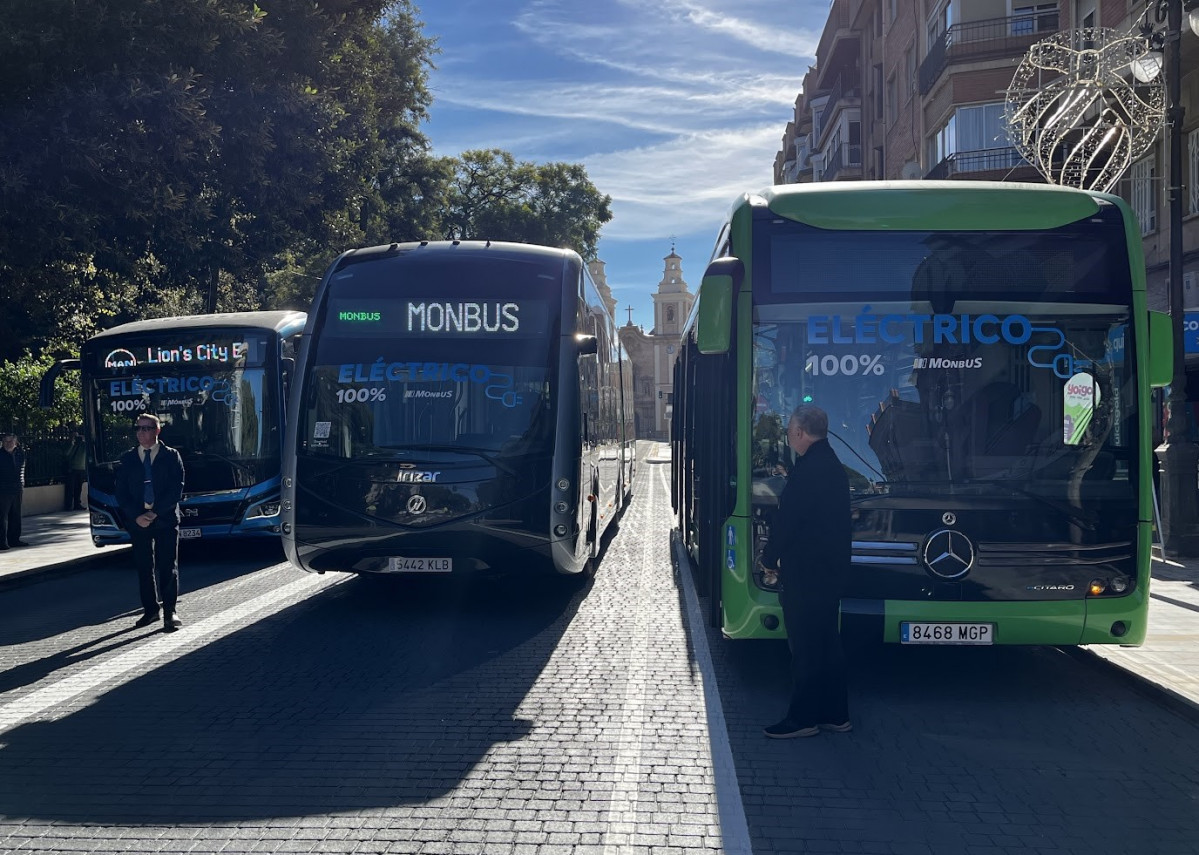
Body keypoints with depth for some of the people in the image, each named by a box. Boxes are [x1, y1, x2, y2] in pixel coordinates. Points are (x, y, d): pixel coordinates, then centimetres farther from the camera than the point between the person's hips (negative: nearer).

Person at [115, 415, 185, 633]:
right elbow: (121, 493, 5)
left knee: (168, 566, -4)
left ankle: (169, 612, -2)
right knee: (143, 567, 7)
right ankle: (151, 609, 16)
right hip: (137, 521, 3)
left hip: (166, 519, -3)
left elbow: (176, 490, -5)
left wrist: (155, 512, -13)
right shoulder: (127, 459, 9)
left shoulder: (171, 456, 2)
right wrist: (136, 516, -9)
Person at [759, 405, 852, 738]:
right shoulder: (834, 466, 12)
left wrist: (770, 558, -3)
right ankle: (834, 714, 22)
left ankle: (803, 718, 5)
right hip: (830, 569, 10)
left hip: (804, 573, -10)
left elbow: (786, 520, -18)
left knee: (805, 647, -2)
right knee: (827, 643, 15)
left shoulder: (808, 469, -19)